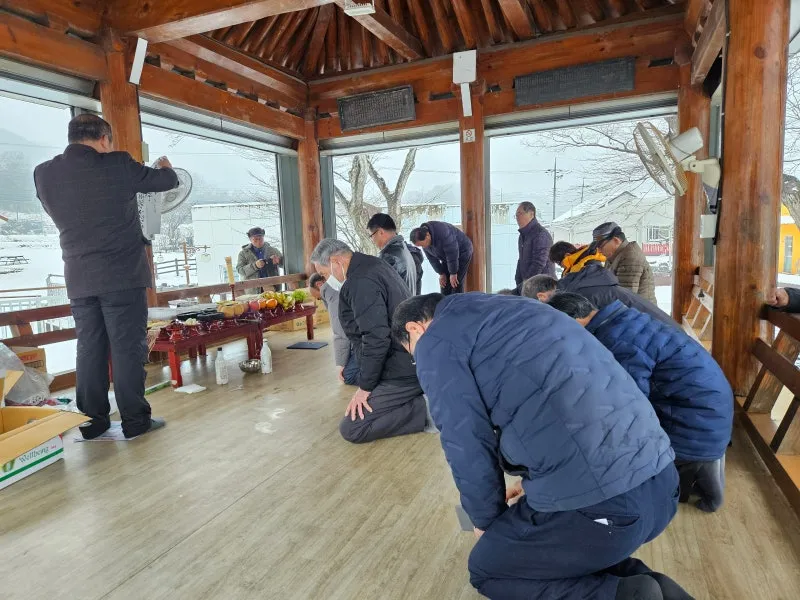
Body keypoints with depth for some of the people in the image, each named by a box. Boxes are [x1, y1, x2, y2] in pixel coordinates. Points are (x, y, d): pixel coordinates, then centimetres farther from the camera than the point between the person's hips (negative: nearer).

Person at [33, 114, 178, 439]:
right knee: (128, 347, 0)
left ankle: (92, 422, 17)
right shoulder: (117, 166, -8)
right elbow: (168, 181, 5)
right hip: (123, 275, -5)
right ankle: (135, 421, 6)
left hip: (79, 279, 5)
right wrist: (165, 166, 28)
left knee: (89, 349, 10)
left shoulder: (44, 174, 6)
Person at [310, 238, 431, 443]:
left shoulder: (360, 281, -20)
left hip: (403, 370, -10)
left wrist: (365, 387, -13)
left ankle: (428, 409, -7)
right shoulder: (373, 264, 12)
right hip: (416, 360, 10)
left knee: (351, 429, -6)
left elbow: (376, 338, -26)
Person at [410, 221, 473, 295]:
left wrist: (453, 273, -21)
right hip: (448, 255, 7)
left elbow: (452, 253, -30)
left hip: (462, 253, -7)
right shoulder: (423, 238, -13)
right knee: (444, 284, 3)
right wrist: (441, 273, -3)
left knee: (456, 283, -13)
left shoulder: (442, 232, -37)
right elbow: (432, 258, -3)